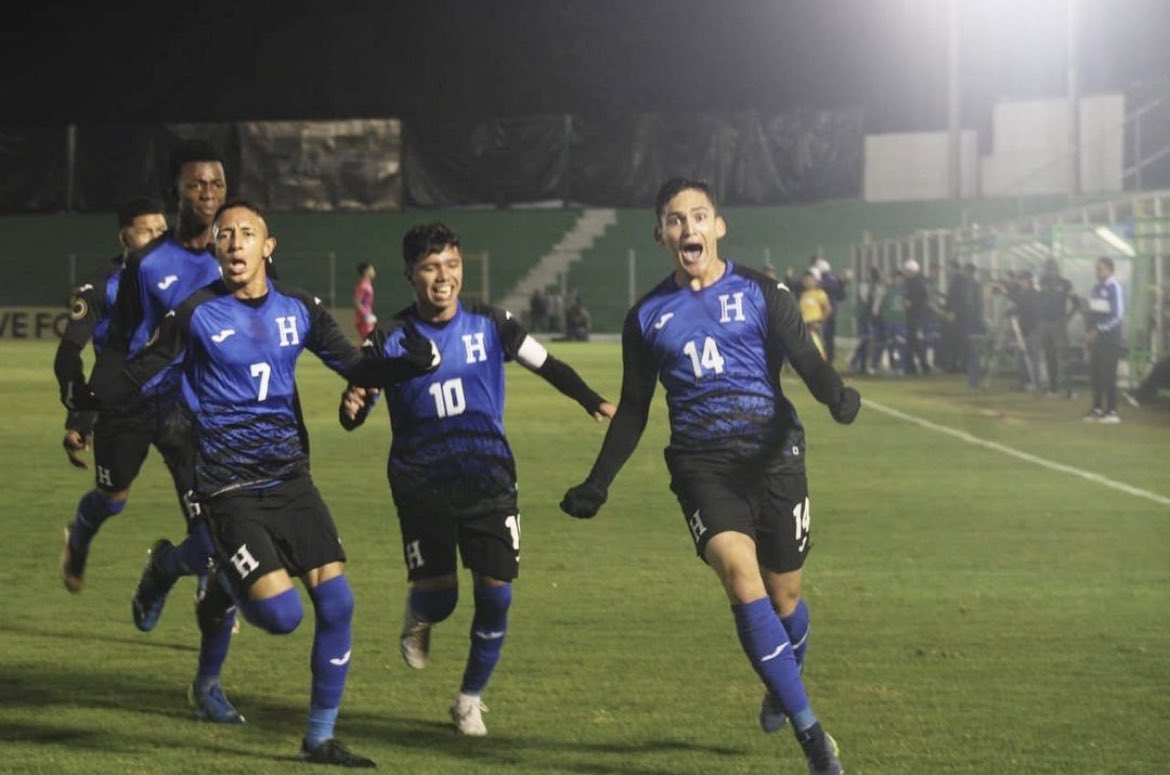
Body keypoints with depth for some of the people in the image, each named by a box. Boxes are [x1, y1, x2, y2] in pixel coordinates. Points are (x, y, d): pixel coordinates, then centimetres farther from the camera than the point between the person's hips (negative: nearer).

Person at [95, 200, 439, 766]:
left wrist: (412, 363, -6)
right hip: (230, 487, -4)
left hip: (290, 476, 5)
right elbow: (140, 373, 0)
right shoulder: (198, 314, -6)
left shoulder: (298, 309, 6)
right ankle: (226, 575, 20)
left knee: (336, 602, -5)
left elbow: (354, 368, 12)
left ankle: (320, 740, 10)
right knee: (283, 615, -17)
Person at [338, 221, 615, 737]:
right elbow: (357, 411, -3)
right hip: (421, 483, -2)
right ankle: (418, 617, 31)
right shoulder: (391, 340, -5)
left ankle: (470, 700, 16)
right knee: (437, 595, -11)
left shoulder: (489, 325, 0)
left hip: (488, 479, 2)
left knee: (495, 593, -6)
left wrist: (594, 403, -2)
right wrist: (352, 408, -26)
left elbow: (547, 365, 9)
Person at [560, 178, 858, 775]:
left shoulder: (761, 294, 5)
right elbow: (633, 410, 19)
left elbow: (806, 359, -7)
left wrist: (836, 393, -29)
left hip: (772, 453, 0)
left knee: (782, 597, 5)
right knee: (742, 578, -21)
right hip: (701, 464, 0)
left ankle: (784, 686, 42)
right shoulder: (647, 317, 12)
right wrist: (598, 484, 13)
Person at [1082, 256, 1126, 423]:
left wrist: (1098, 330, -17)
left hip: (1110, 338, -8)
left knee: (1108, 374, -8)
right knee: (1095, 373, 8)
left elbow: (1118, 315, -16)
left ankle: (1111, 411, -6)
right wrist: (1088, 331, 8)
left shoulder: (1114, 288, -11)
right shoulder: (1097, 288, 14)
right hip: (1095, 338, 8)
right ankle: (1097, 408, 15)